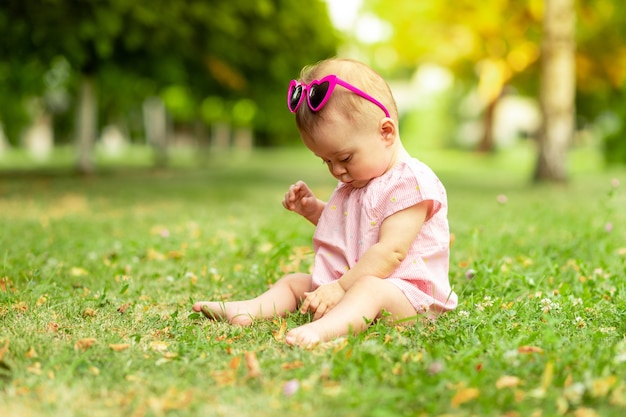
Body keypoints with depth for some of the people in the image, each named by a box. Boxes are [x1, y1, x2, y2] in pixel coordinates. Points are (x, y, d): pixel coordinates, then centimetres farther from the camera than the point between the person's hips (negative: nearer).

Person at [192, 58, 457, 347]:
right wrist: (314, 210, 13)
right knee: (294, 282, 8)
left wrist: (340, 287, -25)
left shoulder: (411, 182, -15)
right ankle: (247, 311, -14)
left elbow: (390, 251, -23)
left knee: (368, 289, -38)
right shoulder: (356, 181, 16)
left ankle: (320, 329, -62)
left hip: (402, 291, -10)